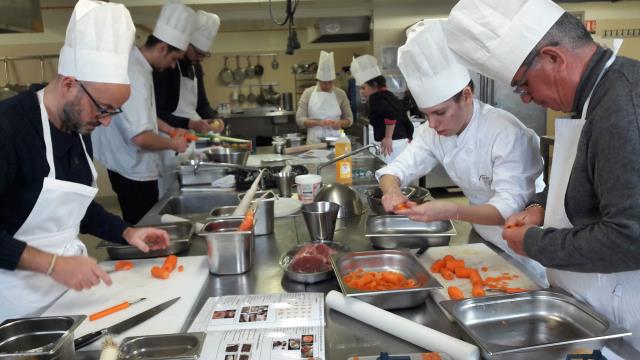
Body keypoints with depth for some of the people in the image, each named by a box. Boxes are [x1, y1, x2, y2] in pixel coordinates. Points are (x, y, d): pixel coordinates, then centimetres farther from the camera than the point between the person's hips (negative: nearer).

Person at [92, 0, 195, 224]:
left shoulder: (134, 64, 6)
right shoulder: (135, 76, -26)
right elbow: (141, 138, -33)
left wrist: (170, 130, 13)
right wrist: (173, 144, -16)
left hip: (132, 167, 10)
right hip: (134, 172, -10)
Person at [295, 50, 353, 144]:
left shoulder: (340, 94, 4)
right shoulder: (308, 93, 2)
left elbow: (349, 119, 10)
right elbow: (300, 119, -1)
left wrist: (340, 123, -11)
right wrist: (319, 122, -16)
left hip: (336, 141, 1)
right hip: (314, 142, -1)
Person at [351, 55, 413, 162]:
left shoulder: (376, 98, -10)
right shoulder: (390, 96, 15)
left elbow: (391, 113, -28)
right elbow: (406, 120, 16)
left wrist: (388, 138, -21)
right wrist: (408, 139, 23)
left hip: (391, 146, -9)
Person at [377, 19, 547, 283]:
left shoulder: (506, 133, -28)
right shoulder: (434, 131, -8)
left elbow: (510, 207, -32)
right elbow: (396, 170, -6)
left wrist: (452, 212, -48)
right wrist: (393, 192, -30)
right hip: (484, 239, 6)